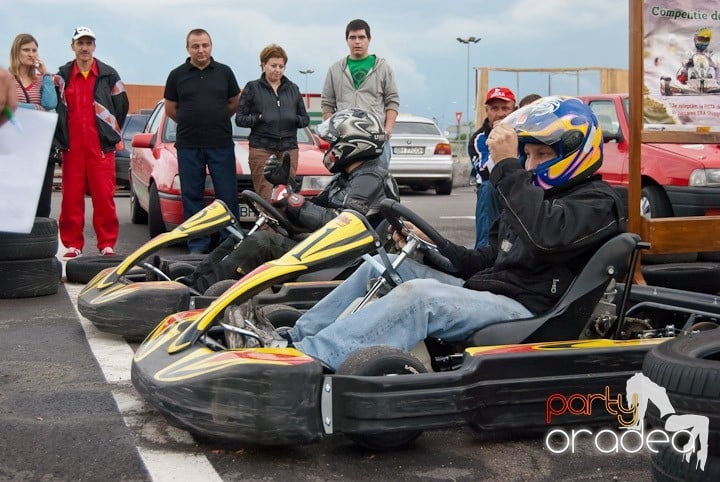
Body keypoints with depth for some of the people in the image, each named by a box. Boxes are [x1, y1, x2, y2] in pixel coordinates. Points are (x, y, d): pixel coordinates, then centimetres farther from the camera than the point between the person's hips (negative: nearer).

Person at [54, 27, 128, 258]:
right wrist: (60, 138, 8)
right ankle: (72, 245, 10)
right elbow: (53, 107, 14)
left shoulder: (109, 75, 7)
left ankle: (107, 244, 3)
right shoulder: (62, 76, 11)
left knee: (104, 197, -4)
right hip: (72, 148, 2)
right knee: (71, 198, 2)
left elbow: (122, 106, 13)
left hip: (101, 148, -1)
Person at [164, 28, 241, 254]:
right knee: (192, 197, 4)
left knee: (227, 196, 0)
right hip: (188, 146, 0)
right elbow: (170, 109, 12)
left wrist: (217, 122, 12)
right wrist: (191, 123, 11)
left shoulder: (224, 72, 7)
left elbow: (234, 103, 16)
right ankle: (197, 245, 10)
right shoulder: (177, 75, 5)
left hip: (222, 144, 0)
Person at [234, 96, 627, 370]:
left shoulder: (596, 203, -5)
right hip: (484, 291, 9)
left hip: (522, 311, -9)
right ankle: (296, 338, -6)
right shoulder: (534, 197, 22)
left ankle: (304, 362, -40)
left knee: (418, 294, -33)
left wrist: (506, 167, -26)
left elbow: (545, 236, -29)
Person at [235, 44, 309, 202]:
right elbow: (239, 119, 4)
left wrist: (295, 119, -5)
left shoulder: (293, 89, 16)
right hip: (261, 148, -3)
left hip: (289, 148, 3)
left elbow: (305, 119, 16)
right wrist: (258, 118, -12)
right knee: (264, 196, -10)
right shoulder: (252, 88, 8)